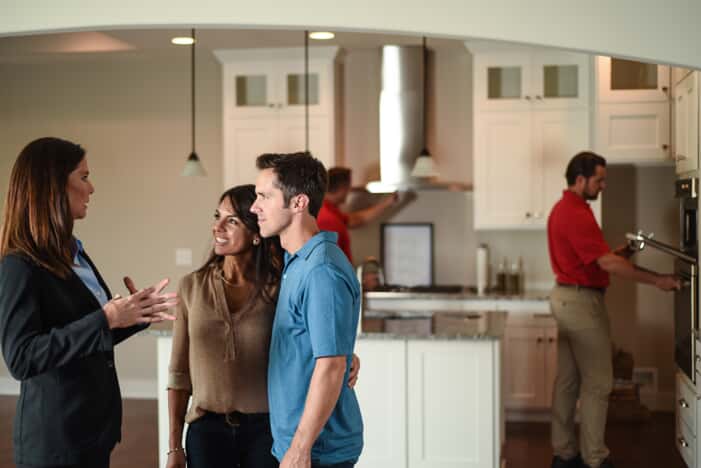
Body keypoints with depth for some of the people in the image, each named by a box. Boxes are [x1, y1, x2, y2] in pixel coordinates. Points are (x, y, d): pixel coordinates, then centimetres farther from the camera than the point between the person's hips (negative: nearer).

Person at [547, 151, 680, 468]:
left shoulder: (562, 209, 13)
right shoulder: (577, 214, -19)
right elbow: (606, 263, -24)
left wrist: (619, 252, 6)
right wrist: (656, 280, -21)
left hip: (565, 298, 10)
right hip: (582, 301, -10)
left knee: (568, 380, 12)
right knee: (597, 383, -3)